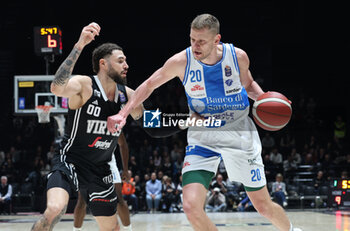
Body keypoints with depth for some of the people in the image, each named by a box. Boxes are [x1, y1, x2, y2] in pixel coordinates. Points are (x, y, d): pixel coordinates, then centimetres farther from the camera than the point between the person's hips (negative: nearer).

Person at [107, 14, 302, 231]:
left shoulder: (238, 57, -11)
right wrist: (123, 114, -8)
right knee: (192, 207, -19)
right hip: (202, 138, 0)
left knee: (264, 206, 9)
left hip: (240, 134, 0)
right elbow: (149, 85, 0)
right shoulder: (181, 61, -15)